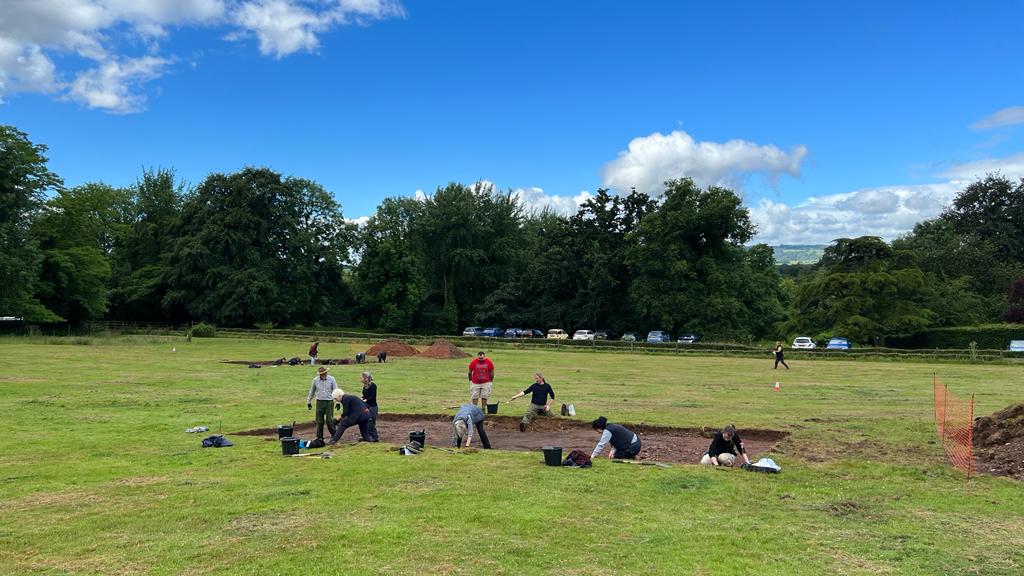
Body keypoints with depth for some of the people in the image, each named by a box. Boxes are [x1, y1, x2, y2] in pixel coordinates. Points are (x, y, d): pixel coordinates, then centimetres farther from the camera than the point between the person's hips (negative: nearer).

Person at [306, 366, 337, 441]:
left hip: (329, 402, -2)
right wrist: (309, 402, 17)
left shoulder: (331, 379, -3)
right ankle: (319, 437, 17)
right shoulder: (315, 380, 2)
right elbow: (312, 391, 14)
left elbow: (336, 390, -1)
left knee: (329, 421, -5)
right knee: (319, 421, 6)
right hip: (319, 402, 2)